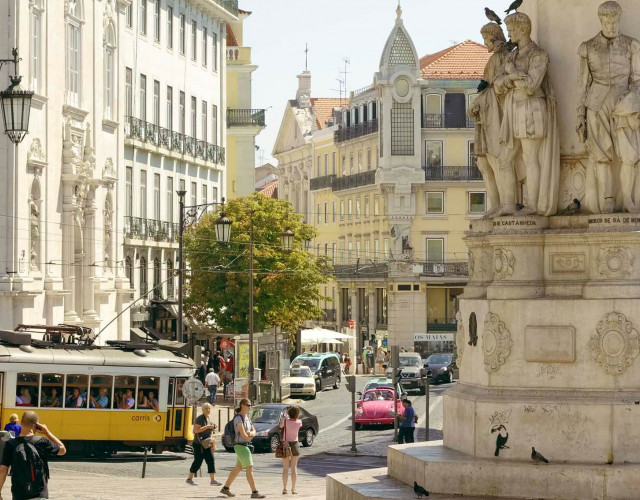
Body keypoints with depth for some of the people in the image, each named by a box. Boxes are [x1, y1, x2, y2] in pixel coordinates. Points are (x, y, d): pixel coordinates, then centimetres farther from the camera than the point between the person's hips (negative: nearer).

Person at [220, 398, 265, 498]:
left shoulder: (247, 417, 13)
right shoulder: (238, 418, -16)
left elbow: (254, 431, 9)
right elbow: (243, 434, -22)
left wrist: (250, 433, -13)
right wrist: (249, 437, -2)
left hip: (246, 446, 9)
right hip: (241, 446, -9)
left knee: (238, 468, 16)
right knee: (250, 469, -9)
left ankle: (225, 488, 26)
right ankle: (254, 493, -7)